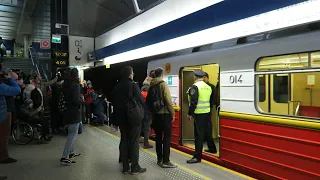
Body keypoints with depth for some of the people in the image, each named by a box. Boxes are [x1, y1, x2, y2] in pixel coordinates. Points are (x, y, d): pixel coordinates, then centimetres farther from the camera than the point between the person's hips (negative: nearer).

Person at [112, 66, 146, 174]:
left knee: (124, 141, 11)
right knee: (134, 142, 0)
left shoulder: (117, 86, 8)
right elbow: (140, 101, -15)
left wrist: (116, 117, 18)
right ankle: (135, 167, 6)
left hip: (121, 118, 6)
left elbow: (114, 102, 12)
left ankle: (125, 167, 16)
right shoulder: (133, 85, -12)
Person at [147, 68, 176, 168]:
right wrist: (172, 113, -7)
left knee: (158, 137, 12)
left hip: (155, 114, 6)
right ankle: (165, 161, 0)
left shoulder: (151, 85, 8)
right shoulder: (163, 84, -10)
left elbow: (148, 100, 10)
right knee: (167, 137, -1)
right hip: (165, 114, -6)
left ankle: (159, 159, 20)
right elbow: (168, 100, -15)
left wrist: (151, 112, 15)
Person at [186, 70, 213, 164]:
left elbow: (193, 102, -17)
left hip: (199, 114, -7)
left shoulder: (195, 86, -12)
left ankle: (197, 156, 2)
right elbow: (210, 100, 15)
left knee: (199, 135, -3)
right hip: (207, 113, 7)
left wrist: (190, 113, -11)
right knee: (205, 133, 18)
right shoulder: (208, 87, 10)